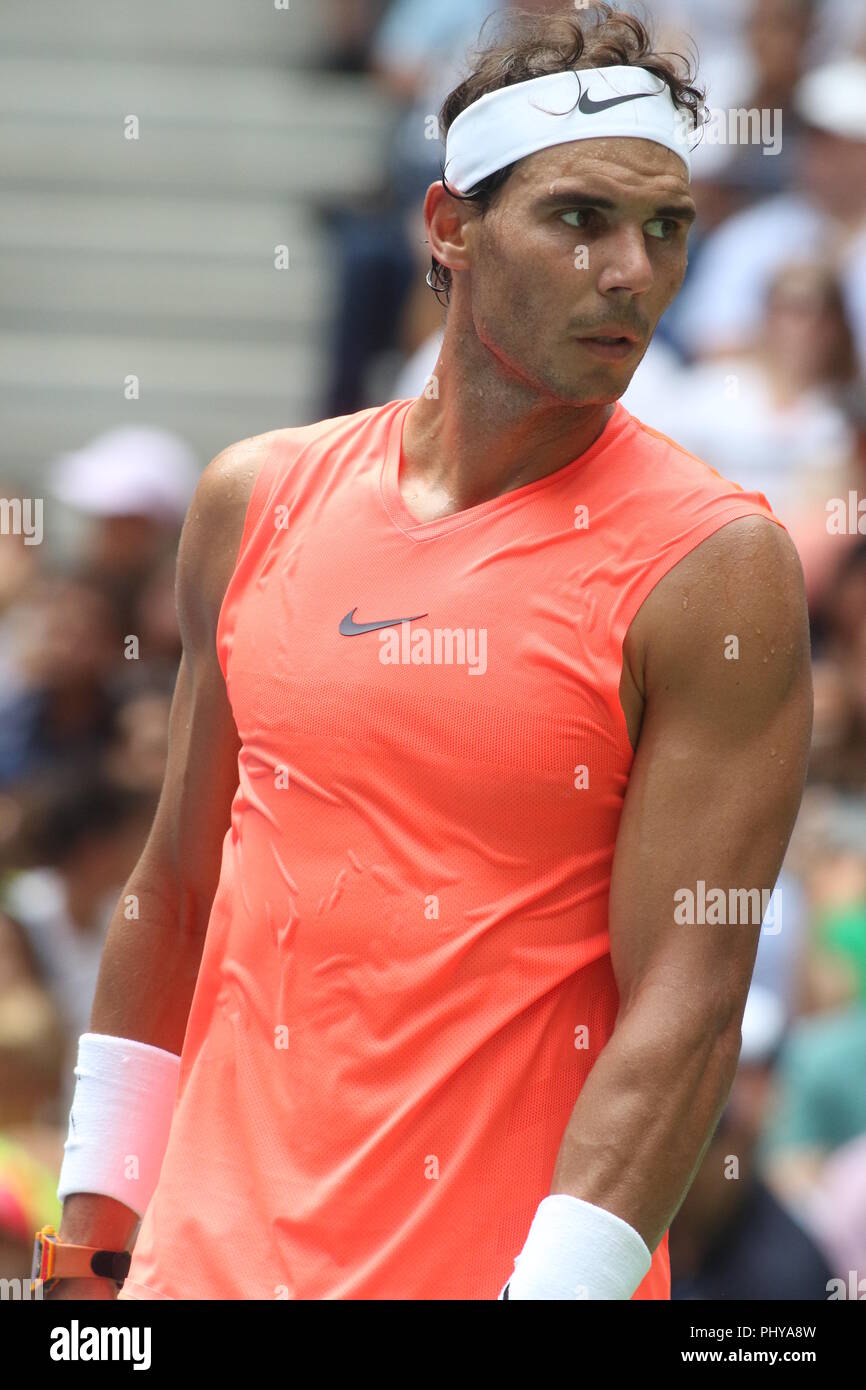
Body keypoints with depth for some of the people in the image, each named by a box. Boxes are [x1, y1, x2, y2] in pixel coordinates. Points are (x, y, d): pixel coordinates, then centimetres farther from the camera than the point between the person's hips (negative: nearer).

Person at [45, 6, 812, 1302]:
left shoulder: (713, 567, -10)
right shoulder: (259, 500, 6)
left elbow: (687, 1005, -15)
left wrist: (562, 1282, -23)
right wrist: (97, 1212, 11)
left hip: (521, 1251, -4)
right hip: (214, 1244, 4)